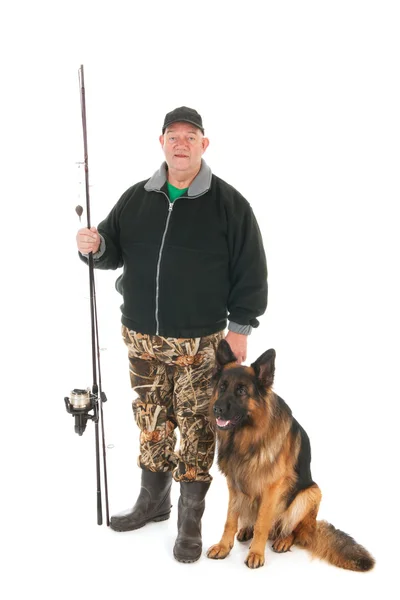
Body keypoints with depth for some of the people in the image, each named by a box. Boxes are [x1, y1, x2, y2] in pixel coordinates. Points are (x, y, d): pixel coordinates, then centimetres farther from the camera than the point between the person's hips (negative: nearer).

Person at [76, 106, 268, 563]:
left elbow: (250, 270, -3)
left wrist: (240, 327, -6)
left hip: (200, 341, -4)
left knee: (196, 428, 2)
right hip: (141, 336, 4)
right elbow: (114, 251, 11)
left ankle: (191, 520, 15)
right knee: (151, 422, 15)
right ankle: (153, 500, 33)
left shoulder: (228, 203, -5)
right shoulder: (136, 198, 7)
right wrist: (95, 246, -12)